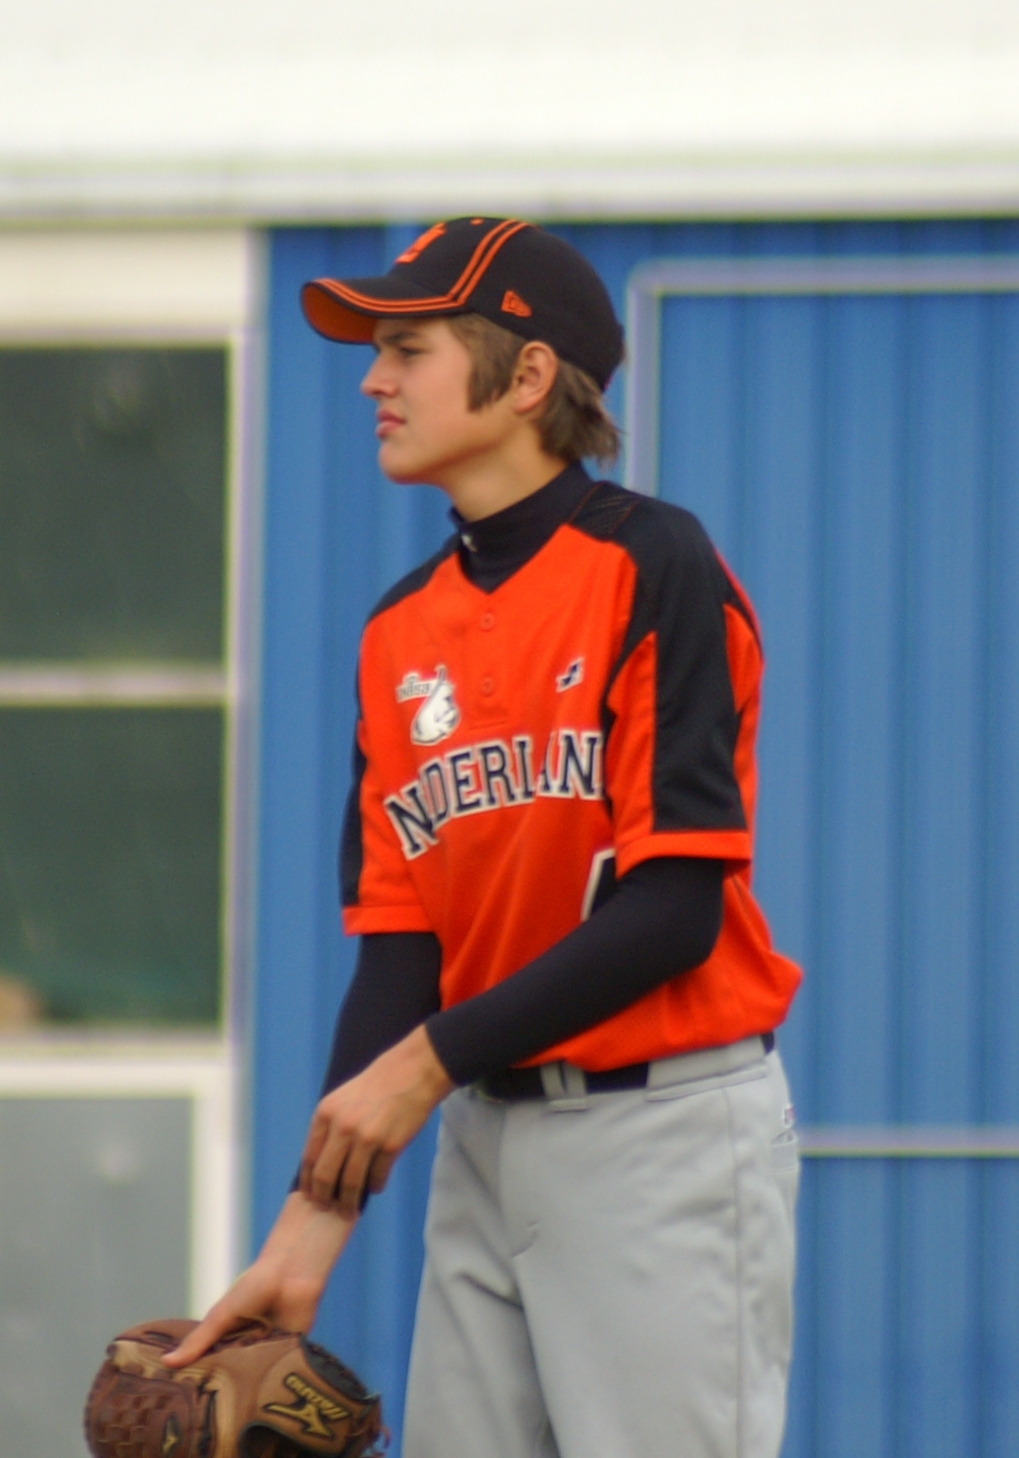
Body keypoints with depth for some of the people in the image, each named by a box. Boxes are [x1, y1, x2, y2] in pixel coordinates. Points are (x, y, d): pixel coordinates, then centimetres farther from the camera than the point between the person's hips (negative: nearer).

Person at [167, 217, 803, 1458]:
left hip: (665, 1128, -7)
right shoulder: (402, 632, 11)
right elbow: (398, 942, 7)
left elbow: (674, 910, -16)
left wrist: (430, 1061, -16)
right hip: (489, 1140, 7)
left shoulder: (652, 566, -10)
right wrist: (310, 1227, -1)